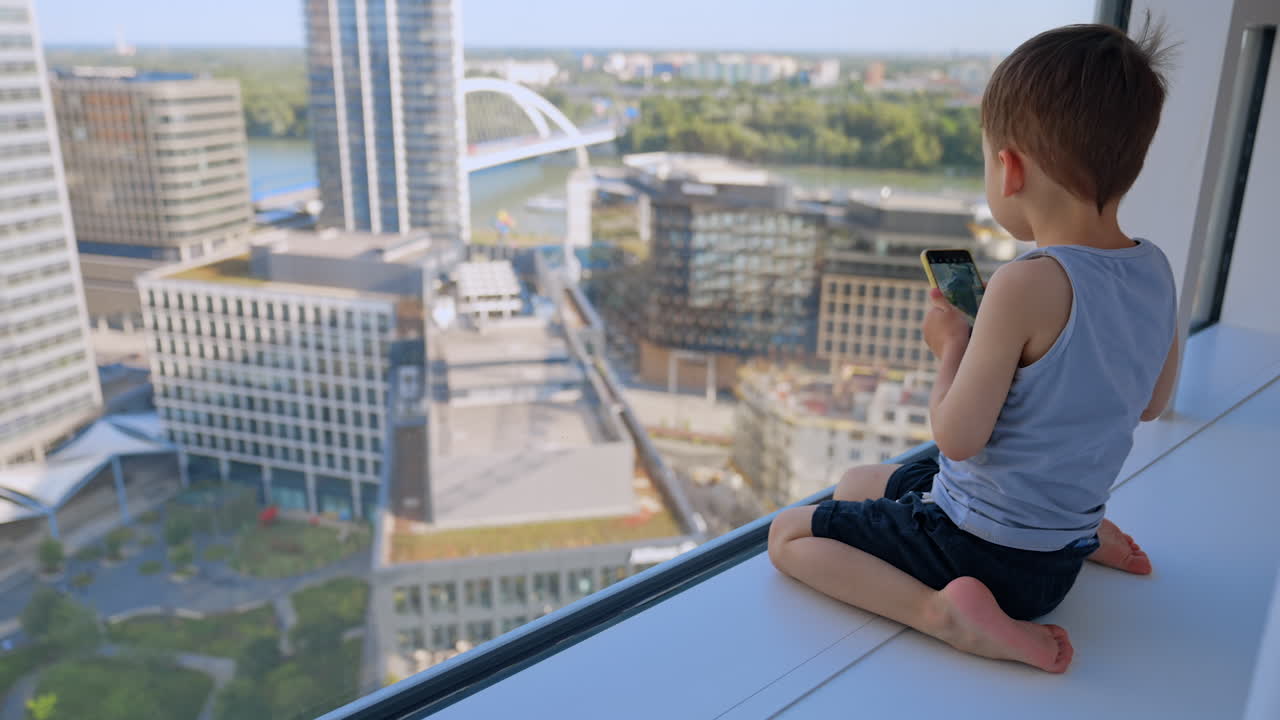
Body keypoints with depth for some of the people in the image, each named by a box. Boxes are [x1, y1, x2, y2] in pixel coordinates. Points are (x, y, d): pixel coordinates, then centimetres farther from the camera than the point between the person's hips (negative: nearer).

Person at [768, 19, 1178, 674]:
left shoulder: (1029, 285, -28)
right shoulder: (1156, 271, -4)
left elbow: (957, 438, -24)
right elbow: (1152, 403, 12)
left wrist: (953, 345, -6)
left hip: (978, 552, -7)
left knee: (789, 533, 2)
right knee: (855, 485, 28)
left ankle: (940, 609, -16)